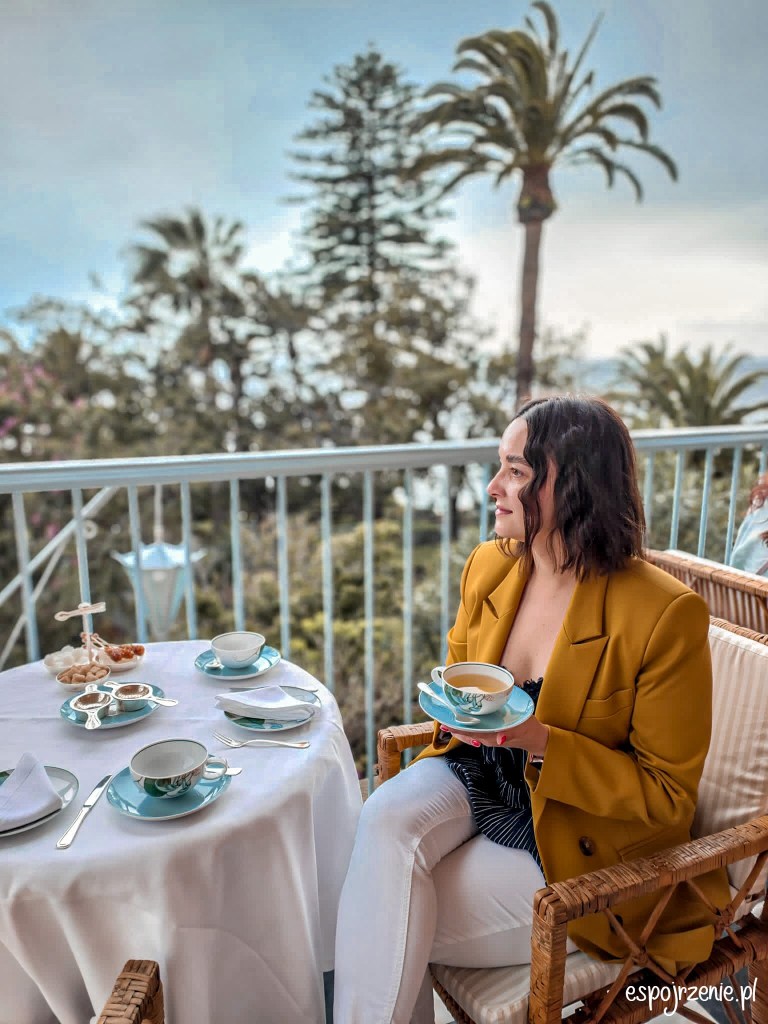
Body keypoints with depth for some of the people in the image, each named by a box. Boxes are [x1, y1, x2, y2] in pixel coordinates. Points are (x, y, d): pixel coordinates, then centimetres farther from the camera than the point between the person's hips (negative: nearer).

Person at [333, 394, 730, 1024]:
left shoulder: (667, 615, -21)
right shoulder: (487, 567, -3)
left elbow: (668, 795, -14)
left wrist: (539, 742, -26)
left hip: (580, 844, -5)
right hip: (478, 778, 6)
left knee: (387, 920, -15)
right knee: (386, 819, -24)